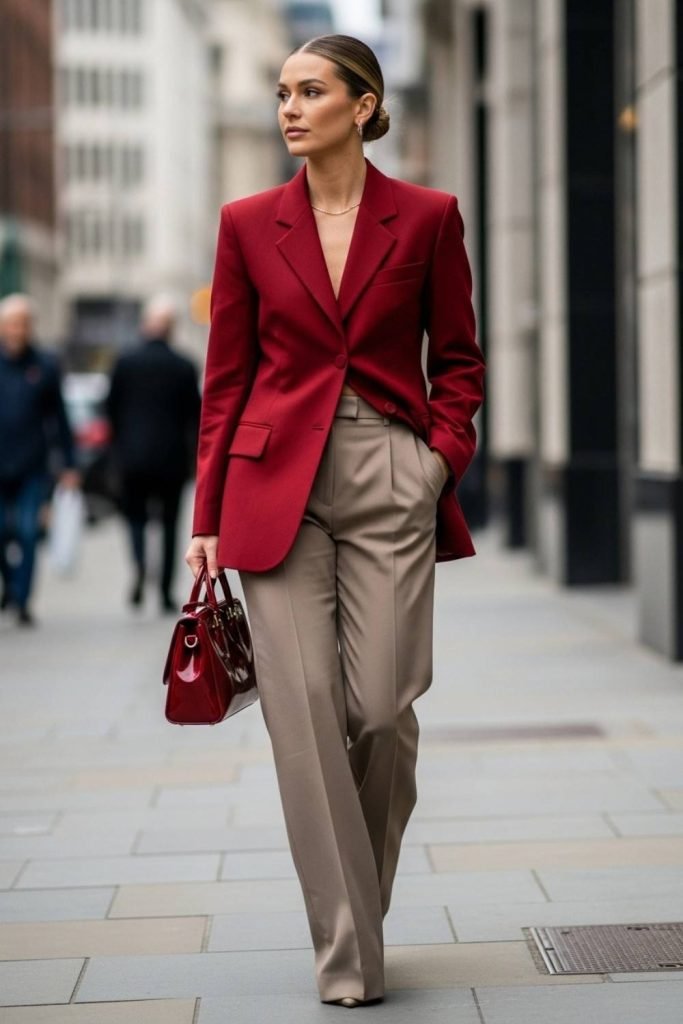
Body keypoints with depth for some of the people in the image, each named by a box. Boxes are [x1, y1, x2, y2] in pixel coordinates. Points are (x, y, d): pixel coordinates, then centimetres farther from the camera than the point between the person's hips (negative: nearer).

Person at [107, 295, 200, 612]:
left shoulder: (125, 363, -3)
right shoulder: (184, 367, -6)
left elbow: (112, 409, 3)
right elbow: (195, 415, -2)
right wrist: (191, 454, 13)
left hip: (134, 456, 0)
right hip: (171, 457, 0)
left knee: (135, 515, 12)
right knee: (169, 523, 10)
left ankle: (139, 563, -18)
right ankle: (166, 592, 10)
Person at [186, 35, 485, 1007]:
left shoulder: (428, 217, 2)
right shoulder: (249, 224, 5)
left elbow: (458, 361, 10)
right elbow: (226, 379, 7)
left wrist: (442, 455, -6)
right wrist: (208, 515, 3)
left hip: (392, 487, -1)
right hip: (278, 486, 1)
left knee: (384, 711, -3)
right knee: (304, 716, -4)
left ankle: (360, 899, 25)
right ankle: (348, 956, 4)